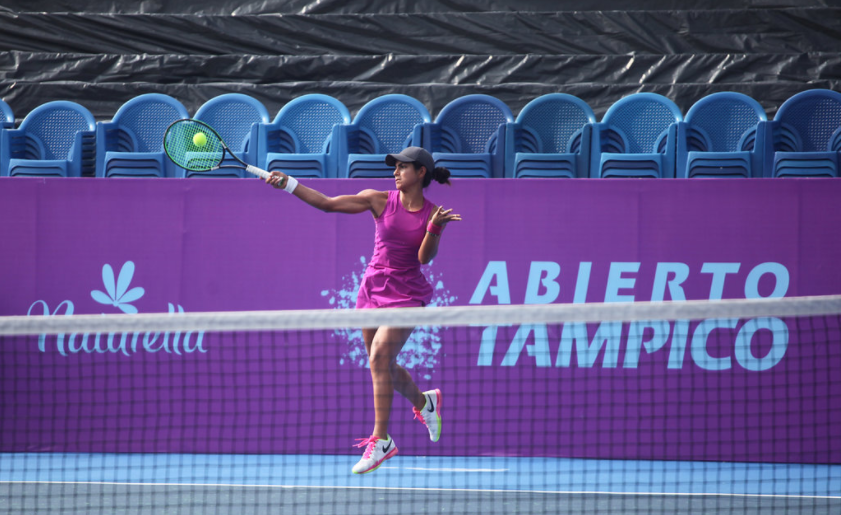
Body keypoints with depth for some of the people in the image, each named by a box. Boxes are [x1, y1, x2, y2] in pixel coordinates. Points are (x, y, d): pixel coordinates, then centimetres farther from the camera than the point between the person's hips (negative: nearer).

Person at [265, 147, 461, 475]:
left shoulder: (433, 214, -2)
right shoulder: (380, 201, 0)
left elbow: (425, 257, -11)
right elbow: (327, 204, -3)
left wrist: (434, 227, -27)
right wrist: (287, 184, -12)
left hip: (406, 294, -4)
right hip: (374, 287, 4)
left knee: (379, 356, -20)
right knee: (384, 366, 10)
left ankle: (380, 440, -16)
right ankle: (424, 401, 42)